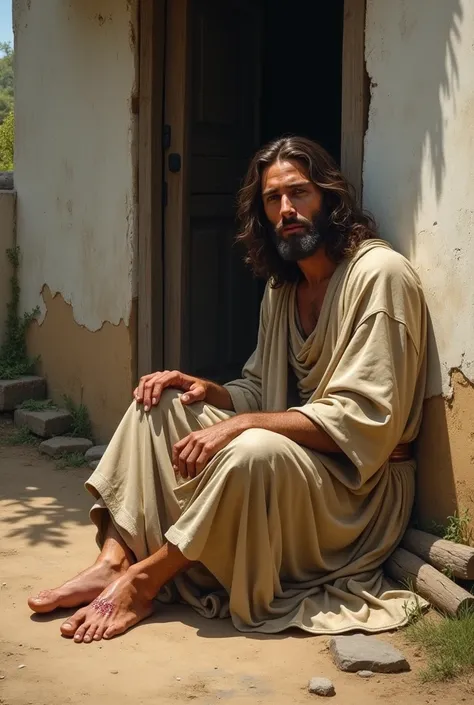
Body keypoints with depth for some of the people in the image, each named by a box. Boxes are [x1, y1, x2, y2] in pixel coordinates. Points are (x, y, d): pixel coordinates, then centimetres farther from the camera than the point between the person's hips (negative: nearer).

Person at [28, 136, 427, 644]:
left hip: (359, 487, -8)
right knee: (160, 402, -5)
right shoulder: (282, 286, 11)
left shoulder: (379, 274, -16)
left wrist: (243, 423, -27)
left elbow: (362, 420, -22)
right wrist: (208, 392, -9)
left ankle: (144, 580, -20)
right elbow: (257, 392, 14)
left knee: (255, 449, -37)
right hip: (289, 458, 8)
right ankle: (113, 563, -17)